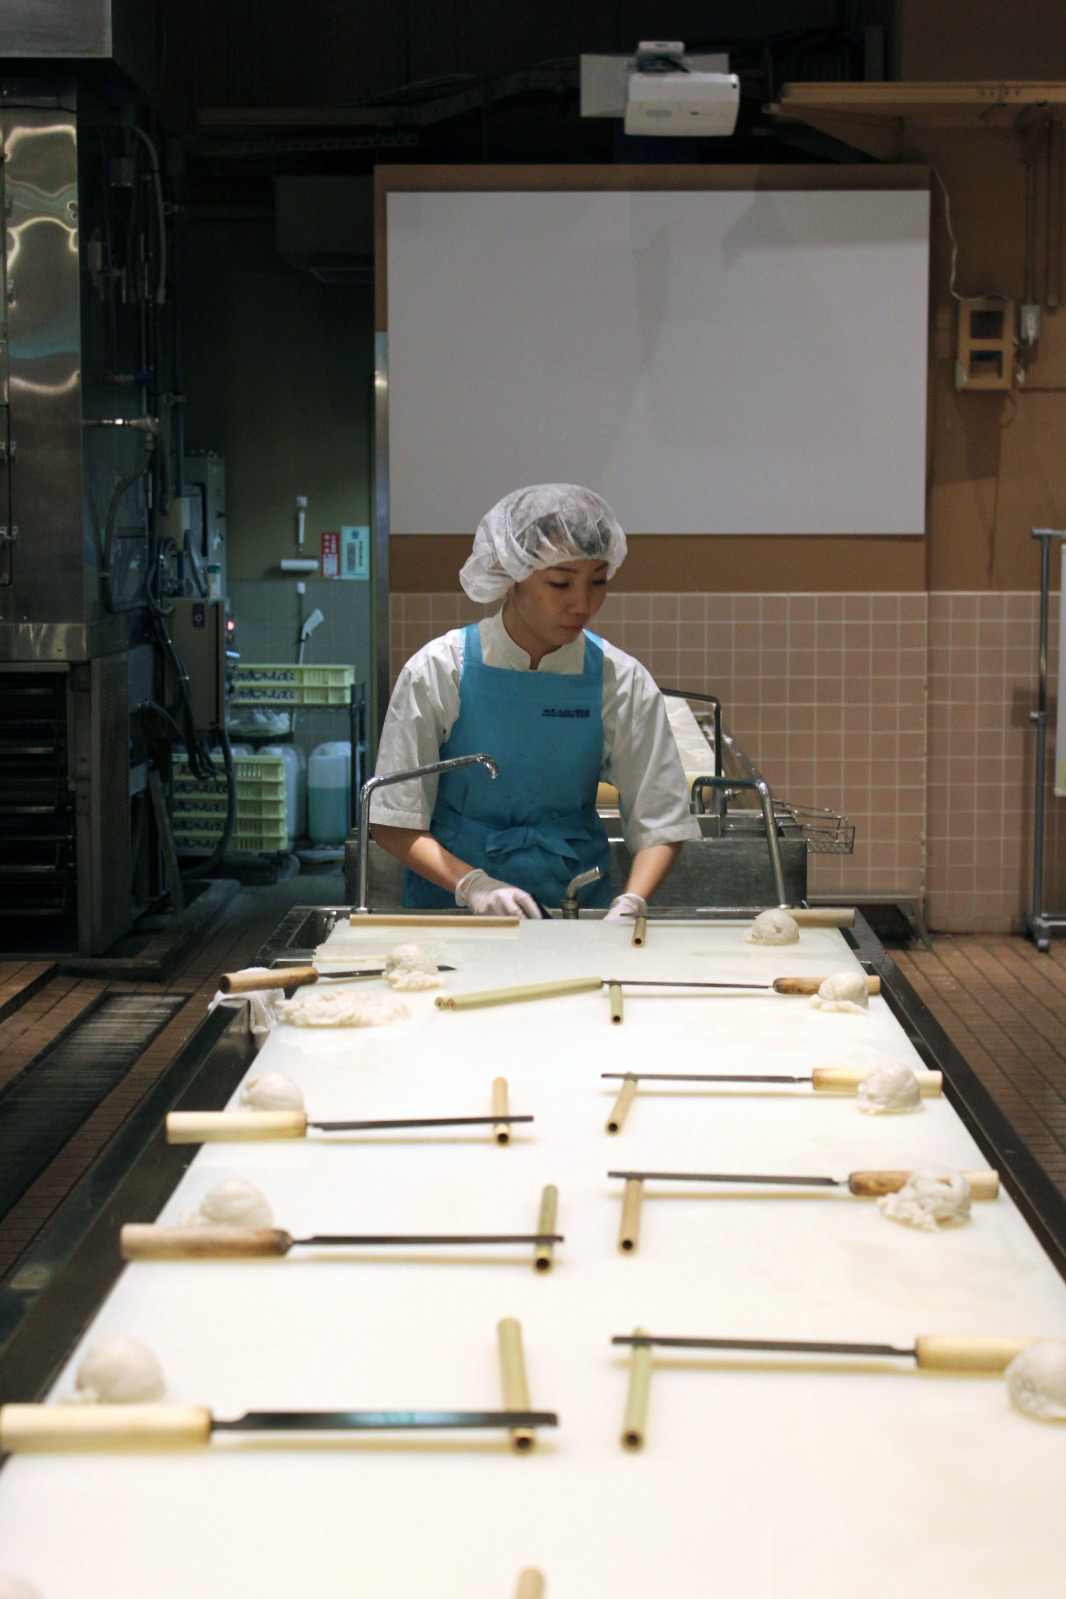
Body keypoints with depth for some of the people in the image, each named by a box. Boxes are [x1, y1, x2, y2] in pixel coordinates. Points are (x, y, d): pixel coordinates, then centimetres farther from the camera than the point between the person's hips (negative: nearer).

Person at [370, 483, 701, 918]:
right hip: (451, 905, -1)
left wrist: (629, 906, -15)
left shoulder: (622, 681, 0)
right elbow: (394, 821, -2)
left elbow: (660, 825, 4)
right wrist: (472, 885, -17)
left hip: (576, 900, 2)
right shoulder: (437, 670, -5)